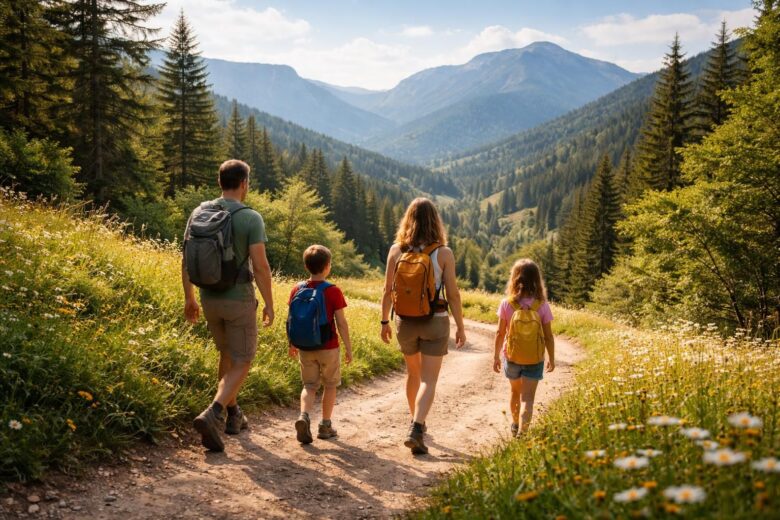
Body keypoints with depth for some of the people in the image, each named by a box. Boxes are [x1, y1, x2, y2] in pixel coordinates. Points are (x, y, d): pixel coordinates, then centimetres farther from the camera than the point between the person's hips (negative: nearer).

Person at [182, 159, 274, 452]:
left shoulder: (199, 213, 2)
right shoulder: (251, 218, -13)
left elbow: (186, 260, 3)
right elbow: (260, 266, -18)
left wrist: (189, 298, 12)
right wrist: (269, 304, -9)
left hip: (210, 299, 6)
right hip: (239, 301, -5)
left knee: (227, 355, 24)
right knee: (242, 364, 5)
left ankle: (233, 415, 33)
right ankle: (212, 414, -15)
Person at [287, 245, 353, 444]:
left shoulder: (297, 289, 0)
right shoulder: (333, 291, -11)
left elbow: (292, 320, 5)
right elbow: (341, 323, -11)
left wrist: (292, 344, 18)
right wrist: (348, 347, -2)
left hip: (304, 348, 3)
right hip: (328, 348, -3)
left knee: (309, 385, 12)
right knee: (330, 385, 14)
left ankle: (304, 416, -13)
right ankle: (325, 425, 19)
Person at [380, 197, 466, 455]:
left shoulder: (396, 250, -5)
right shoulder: (443, 253, -11)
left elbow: (388, 291, -1)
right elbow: (453, 295, -9)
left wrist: (385, 321, 11)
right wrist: (460, 327, 1)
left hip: (405, 321, 3)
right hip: (435, 322, -3)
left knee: (413, 373, 22)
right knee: (429, 380, 2)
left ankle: (417, 422, 36)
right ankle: (415, 430, -13)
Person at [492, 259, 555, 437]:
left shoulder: (506, 304, -10)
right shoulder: (542, 306, -11)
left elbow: (500, 333, -5)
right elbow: (548, 336, -6)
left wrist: (496, 356, 7)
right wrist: (551, 358, 8)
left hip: (511, 357, 2)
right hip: (534, 360, -2)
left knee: (515, 392, 24)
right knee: (527, 398, 0)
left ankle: (516, 425, 43)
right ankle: (522, 433, -15)